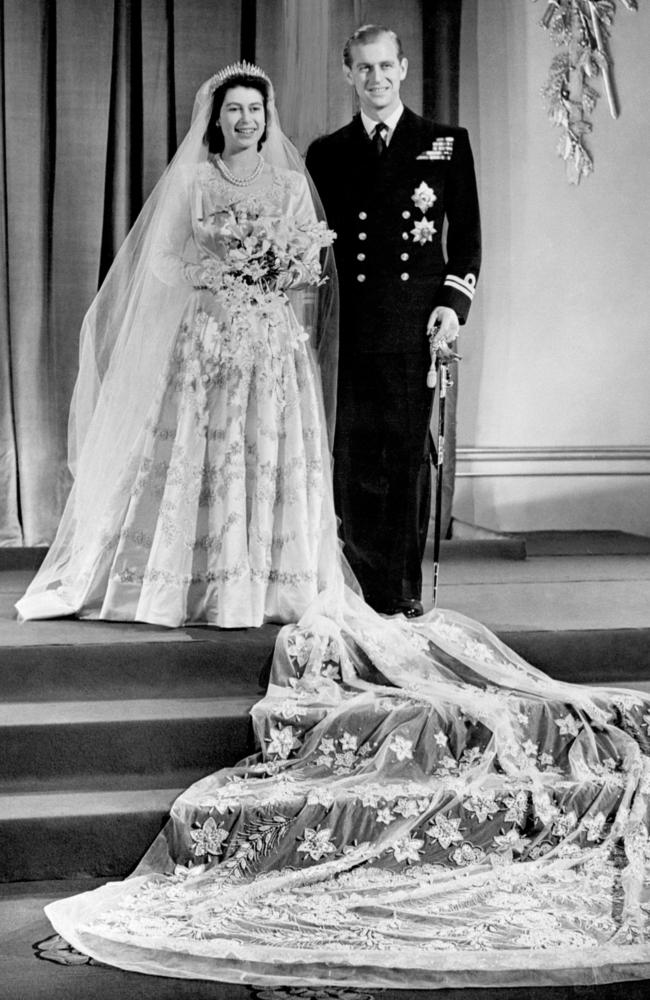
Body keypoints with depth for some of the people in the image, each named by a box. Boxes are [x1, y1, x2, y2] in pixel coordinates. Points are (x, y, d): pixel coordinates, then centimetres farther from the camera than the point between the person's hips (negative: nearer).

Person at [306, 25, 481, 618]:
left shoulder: (447, 144, 9)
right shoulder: (326, 153, 12)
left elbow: (468, 234, 8)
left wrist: (454, 303, -5)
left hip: (418, 325, -1)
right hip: (350, 329, 1)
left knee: (411, 458, 2)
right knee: (353, 462, -1)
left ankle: (406, 588, 11)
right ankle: (370, 586, 10)